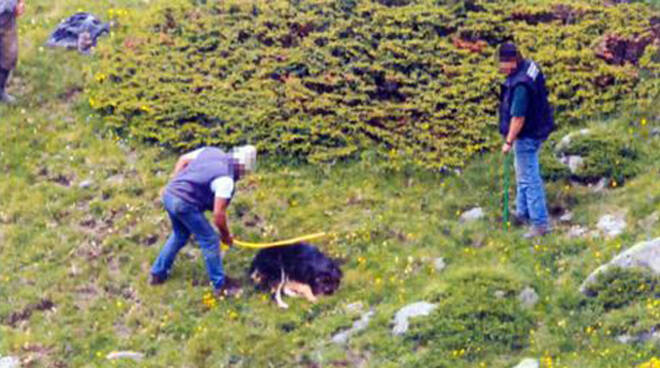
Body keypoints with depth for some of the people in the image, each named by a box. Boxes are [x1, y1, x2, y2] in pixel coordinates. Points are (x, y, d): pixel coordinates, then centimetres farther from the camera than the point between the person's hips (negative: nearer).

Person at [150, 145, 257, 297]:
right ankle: (220, 285, 16)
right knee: (210, 241, 6)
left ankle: (158, 273, 39)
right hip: (184, 204, -8)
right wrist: (226, 235, 2)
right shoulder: (226, 179, -15)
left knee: (180, 235, 31)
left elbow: (183, 159, 18)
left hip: (169, 195, 8)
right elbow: (218, 214, -15)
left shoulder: (212, 152, 7)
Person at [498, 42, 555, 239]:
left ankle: (540, 223, 2)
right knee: (523, 174, 25)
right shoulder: (530, 66, -1)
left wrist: (509, 142, -18)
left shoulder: (520, 85, -31)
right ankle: (523, 213, 39)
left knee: (529, 178, -3)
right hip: (536, 129, 11)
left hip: (526, 135, -11)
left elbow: (518, 118, -27)